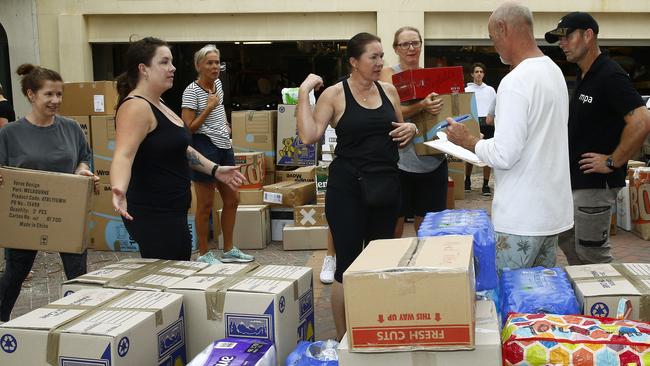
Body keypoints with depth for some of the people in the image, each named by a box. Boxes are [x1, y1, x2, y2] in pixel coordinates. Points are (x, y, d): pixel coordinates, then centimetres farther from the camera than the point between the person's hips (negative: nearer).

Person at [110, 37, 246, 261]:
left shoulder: (157, 105, 15)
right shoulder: (136, 107, -16)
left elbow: (179, 148, 26)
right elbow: (123, 155, -30)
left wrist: (215, 170, 26)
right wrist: (120, 189, -48)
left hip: (171, 212, 10)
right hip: (153, 216, -10)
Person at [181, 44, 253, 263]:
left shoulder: (217, 83, 10)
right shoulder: (192, 91, -13)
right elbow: (187, 128, -17)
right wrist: (209, 107, -19)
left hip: (224, 146, 8)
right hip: (205, 147, -8)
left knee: (232, 199, 13)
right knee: (206, 204, 0)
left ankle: (228, 251, 25)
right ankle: (203, 255, 12)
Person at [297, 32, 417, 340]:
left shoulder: (388, 90, 8)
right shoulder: (335, 94, -6)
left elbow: (400, 132, 21)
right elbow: (309, 136, -16)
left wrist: (410, 129, -2)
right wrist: (304, 92, -16)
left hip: (386, 185, 5)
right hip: (348, 187, -5)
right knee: (348, 264, -1)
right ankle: (342, 338, 14)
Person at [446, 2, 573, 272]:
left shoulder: (516, 82, -20)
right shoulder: (554, 70, 10)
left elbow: (503, 156, -22)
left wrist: (467, 141, -6)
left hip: (521, 219, -9)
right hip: (553, 209, 9)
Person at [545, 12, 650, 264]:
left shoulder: (610, 76, -16)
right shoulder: (582, 76, 13)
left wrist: (613, 162, -20)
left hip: (595, 183, -10)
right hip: (574, 179, 10)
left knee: (592, 254, -1)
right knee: (568, 245, 17)